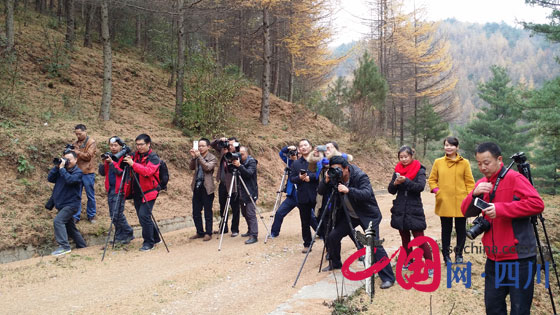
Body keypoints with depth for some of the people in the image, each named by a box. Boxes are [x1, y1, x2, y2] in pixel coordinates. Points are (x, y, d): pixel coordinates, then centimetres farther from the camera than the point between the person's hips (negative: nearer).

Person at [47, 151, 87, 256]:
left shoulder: (78, 172, -8)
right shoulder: (61, 170, 11)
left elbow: (69, 180, -26)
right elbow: (50, 178, 2)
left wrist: (62, 168, -21)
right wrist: (57, 167, -6)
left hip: (71, 204, -8)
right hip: (61, 204, 8)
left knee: (58, 221, -25)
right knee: (70, 227, 15)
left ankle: (64, 246, -27)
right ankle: (81, 246, 28)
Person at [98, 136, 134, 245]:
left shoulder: (124, 158, -7)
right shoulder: (108, 157, 12)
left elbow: (121, 172, -18)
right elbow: (102, 173, 11)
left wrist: (112, 162, -23)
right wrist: (103, 163, -7)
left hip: (119, 189, -7)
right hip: (110, 189, 7)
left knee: (117, 214, -12)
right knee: (113, 215, 10)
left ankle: (128, 233, 4)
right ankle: (119, 236, 20)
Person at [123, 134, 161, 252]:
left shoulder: (154, 158, -9)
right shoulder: (135, 155, 9)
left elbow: (148, 171, -26)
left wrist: (133, 164, -32)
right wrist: (126, 161, -10)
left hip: (148, 192, -7)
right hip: (136, 192, 7)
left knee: (144, 215, -15)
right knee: (141, 216, 12)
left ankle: (149, 242, -4)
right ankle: (155, 238, 28)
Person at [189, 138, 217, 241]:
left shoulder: (212, 158, -3)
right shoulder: (196, 157, 10)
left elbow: (208, 167, -19)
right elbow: (191, 167, 0)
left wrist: (199, 156, -21)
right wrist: (193, 157, -13)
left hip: (206, 188, -5)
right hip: (197, 187, 5)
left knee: (208, 212, 1)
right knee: (196, 212, 10)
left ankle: (208, 233, 9)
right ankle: (200, 232, 21)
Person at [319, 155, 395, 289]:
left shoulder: (360, 177, -24)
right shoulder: (335, 178, -6)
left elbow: (367, 194, -38)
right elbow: (320, 191, -6)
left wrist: (348, 190, -50)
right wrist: (326, 181, -25)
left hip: (368, 215, -6)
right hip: (349, 215, 6)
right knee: (332, 236, 2)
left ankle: (388, 277, -12)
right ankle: (335, 263, 29)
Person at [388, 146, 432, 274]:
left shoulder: (419, 170, -4)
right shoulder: (398, 170, 7)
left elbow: (420, 186, -19)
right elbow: (391, 190, 4)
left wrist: (406, 181, -32)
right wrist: (395, 183, -17)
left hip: (414, 210, -5)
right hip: (400, 209, 5)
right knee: (405, 237, 12)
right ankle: (408, 261, 25)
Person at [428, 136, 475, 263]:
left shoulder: (464, 163, -1)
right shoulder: (438, 162, 2)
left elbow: (470, 182, 1)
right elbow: (432, 180, 9)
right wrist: (437, 191, -5)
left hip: (461, 203, -1)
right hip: (444, 203, 1)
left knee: (461, 229, 9)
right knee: (446, 229, 10)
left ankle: (459, 254, 25)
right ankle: (446, 254, 22)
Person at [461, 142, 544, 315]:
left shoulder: (514, 178, -10)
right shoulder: (482, 184, 11)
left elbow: (537, 204, -21)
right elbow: (466, 211, 5)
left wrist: (500, 209, -25)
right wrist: (475, 194, -15)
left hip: (519, 256, -7)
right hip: (494, 257, 7)